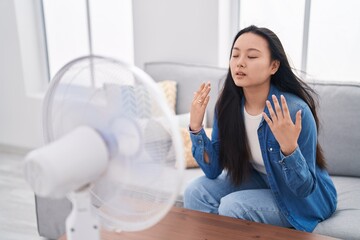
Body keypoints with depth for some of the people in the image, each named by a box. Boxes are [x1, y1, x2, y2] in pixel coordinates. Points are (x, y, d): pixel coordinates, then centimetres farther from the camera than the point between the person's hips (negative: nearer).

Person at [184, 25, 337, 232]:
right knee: (196, 192, -12)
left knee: (232, 206, -25)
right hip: (258, 182, 5)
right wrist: (196, 127, -23)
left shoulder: (295, 111, -30)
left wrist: (289, 148, -41)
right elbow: (213, 170, -11)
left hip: (304, 198, -5)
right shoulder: (228, 104, -14)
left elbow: (304, 188, -23)